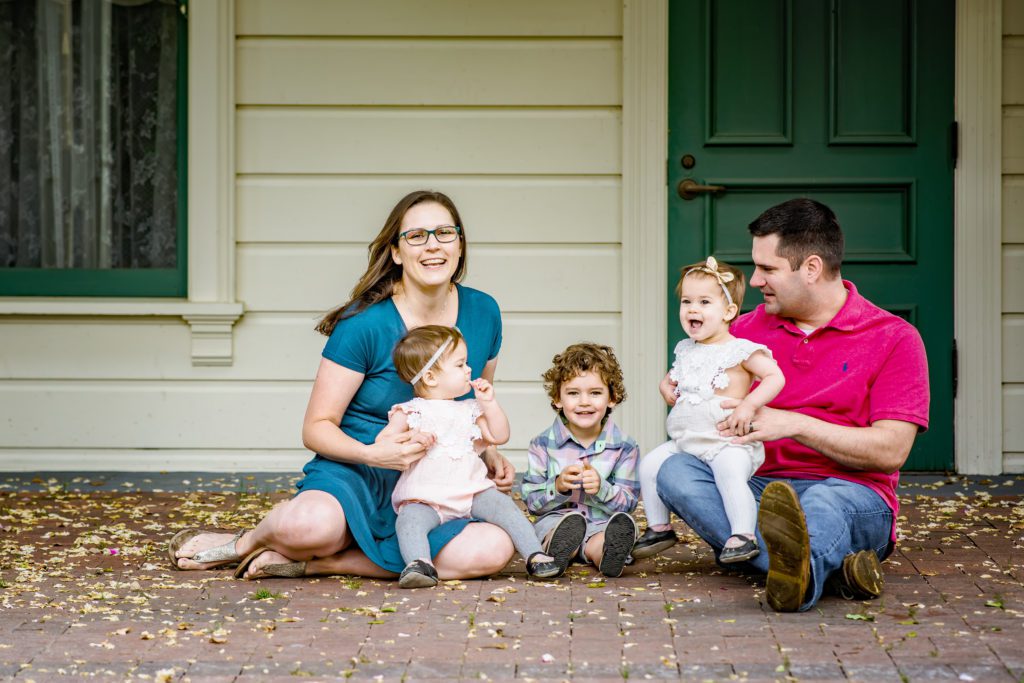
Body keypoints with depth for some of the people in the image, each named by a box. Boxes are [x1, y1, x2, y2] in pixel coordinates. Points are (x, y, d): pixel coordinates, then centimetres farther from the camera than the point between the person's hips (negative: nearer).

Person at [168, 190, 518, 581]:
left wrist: (489, 454, 3)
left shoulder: (482, 314, 4)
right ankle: (246, 543, 0)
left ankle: (311, 563, -17)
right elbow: (316, 428, -8)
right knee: (311, 524, -42)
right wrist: (373, 453, -26)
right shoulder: (364, 325, -11)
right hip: (354, 474, -5)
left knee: (494, 550, -30)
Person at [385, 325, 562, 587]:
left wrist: (489, 403, 9)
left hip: (472, 490, 3)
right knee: (409, 519, -32)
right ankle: (419, 564, -47)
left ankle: (535, 555, -20)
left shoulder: (469, 410, 19)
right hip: (424, 498, -3)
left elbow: (499, 436, 17)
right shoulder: (410, 412, 5)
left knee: (501, 504, -20)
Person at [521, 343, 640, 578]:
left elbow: (627, 503, 0)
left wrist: (601, 488, -21)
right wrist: (558, 487, -19)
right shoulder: (544, 444, 3)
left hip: (602, 524, 0)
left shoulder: (624, 447, 3)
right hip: (556, 520, 0)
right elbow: (531, 501, 1)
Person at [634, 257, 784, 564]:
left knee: (730, 472, -33)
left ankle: (743, 536, -32)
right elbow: (674, 377, 37)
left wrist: (748, 405, -22)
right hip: (686, 440, 8)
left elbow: (775, 377, -12)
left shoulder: (740, 351, -5)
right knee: (650, 466, 1)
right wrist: (667, 385, 14)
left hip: (727, 440, -7)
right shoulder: (686, 350, 17)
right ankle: (659, 527, 13)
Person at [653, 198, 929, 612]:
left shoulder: (894, 339, 2)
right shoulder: (749, 328, 15)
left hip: (851, 493, -4)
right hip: (758, 489, 4)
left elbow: (891, 451, -7)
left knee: (823, 501, -40)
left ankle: (795, 577, -76)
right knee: (676, 472, -26)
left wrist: (794, 424, -15)